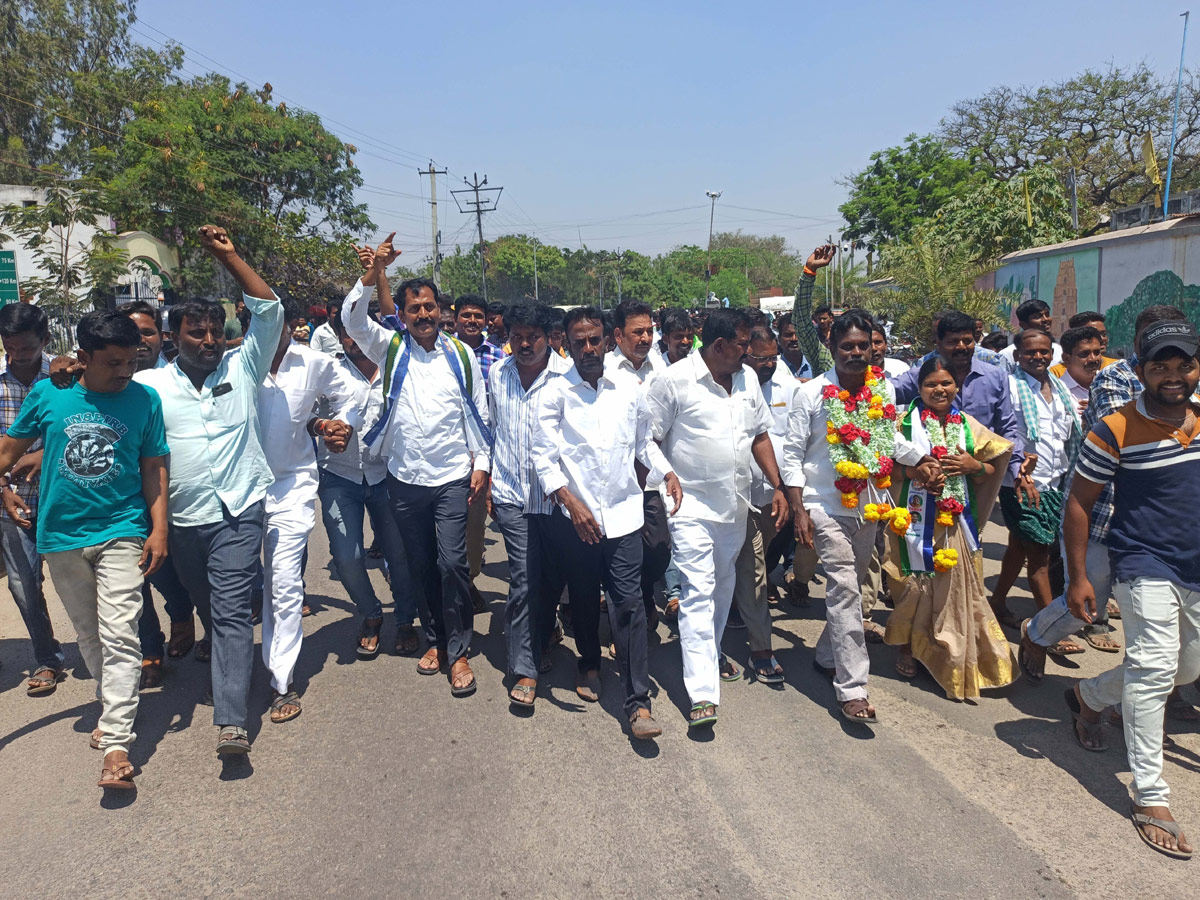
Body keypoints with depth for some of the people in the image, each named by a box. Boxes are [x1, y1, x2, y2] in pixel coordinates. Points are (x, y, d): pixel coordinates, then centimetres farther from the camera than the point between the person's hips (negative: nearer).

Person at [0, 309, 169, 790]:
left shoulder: (144, 400, -2)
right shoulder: (47, 394, -1)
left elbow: (154, 468, 1)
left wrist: (159, 529, -4)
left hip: (122, 531, -2)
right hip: (62, 534, 2)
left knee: (119, 637, -9)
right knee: (88, 634, 16)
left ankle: (116, 744, -7)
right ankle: (113, 707, 36)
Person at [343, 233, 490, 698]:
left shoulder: (461, 354, 3)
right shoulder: (390, 349, 4)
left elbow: (478, 413, 5)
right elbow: (352, 319, -13)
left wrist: (482, 465, 0)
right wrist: (372, 273, -26)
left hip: (453, 477, -2)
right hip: (405, 478, 2)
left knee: (452, 561, -7)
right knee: (419, 564, 12)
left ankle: (458, 651, 5)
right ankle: (434, 639, 28)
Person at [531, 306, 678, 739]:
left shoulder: (628, 390, 6)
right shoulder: (555, 394, -3)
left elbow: (644, 442, 19)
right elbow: (544, 457, -7)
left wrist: (667, 473, 2)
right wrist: (570, 501, -19)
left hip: (622, 512, 1)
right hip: (575, 515, -1)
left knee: (628, 603, -4)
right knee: (583, 597, 16)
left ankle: (638, 702, 0)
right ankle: (589, 664, 42)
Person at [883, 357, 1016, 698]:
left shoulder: (967, 425, 10)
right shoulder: (906, 423, 1)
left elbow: (990, 473, 14)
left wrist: (973, 466, -7)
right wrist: (915, 470, -18)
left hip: (957, 518, 3)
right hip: (918, 517, -3)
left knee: (958, 585, 4)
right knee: (916, 583, 2)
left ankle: (956, 659, 21)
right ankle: (907, 646, 24)